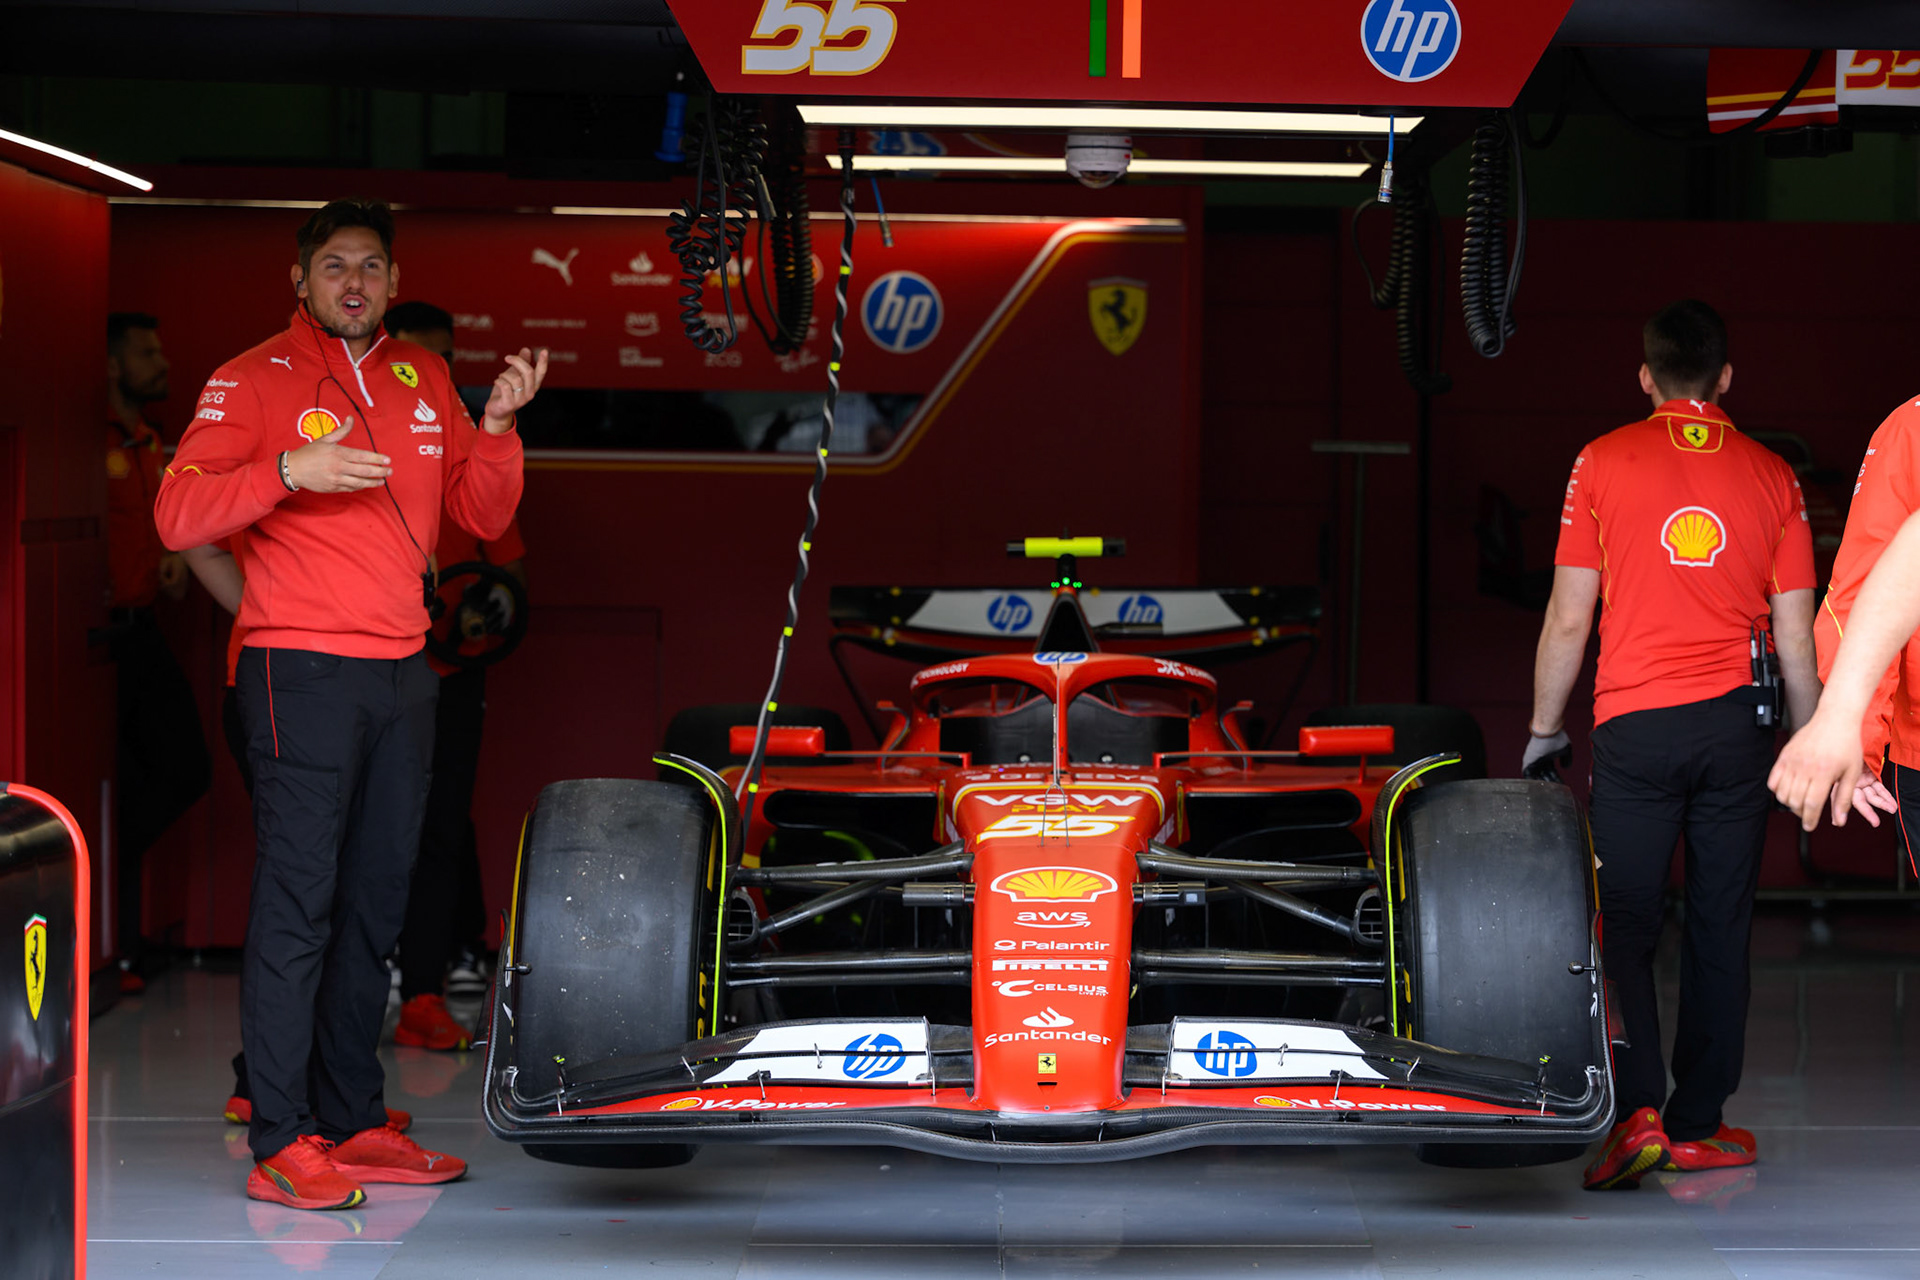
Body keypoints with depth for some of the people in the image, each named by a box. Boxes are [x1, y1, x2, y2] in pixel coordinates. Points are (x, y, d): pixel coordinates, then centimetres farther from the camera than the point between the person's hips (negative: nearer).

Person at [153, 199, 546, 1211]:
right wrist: (286, 471, -23)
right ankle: (281, 1146, -9)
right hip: (302, 669, -6)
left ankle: (352, 1124, 14)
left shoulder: (422, 380, 16)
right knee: (298, 903, -9)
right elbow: (177, 516, -9)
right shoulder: (257, 379, -2)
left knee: (375, 905, 8)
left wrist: (498, 425, -2)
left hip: (402, 669, 6)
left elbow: (482, 517, 15)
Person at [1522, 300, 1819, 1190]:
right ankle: (1697, 1125, 12)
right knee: (1720, 929, 8)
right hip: (1737, 723, 2)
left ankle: (1636, 1110, -14)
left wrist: (1543, 732, 11)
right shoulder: (1770, 475, 6)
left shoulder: (1603, 463, 1)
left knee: (1624, 924, 2)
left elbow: (1568, 619, 1)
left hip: (1635, 724, -2)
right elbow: (1795, 636, 7)